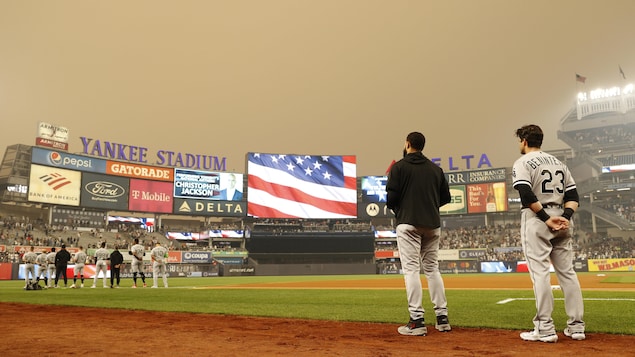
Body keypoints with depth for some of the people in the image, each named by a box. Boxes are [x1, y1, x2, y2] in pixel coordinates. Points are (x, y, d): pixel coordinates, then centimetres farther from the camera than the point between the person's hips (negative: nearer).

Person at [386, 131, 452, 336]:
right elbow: (446, 197, 12)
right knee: (432, 268, 12)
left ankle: (417, 321, -7)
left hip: (408, 223, -5)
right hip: (433, 224, 5)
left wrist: (394, 208, 11)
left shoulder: (399, 167, -2)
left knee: (411, 269, -4)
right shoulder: (436, 169, 13)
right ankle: (442, 318, 14)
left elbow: (392, 196, -9)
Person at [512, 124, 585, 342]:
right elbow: (573, 196, 10)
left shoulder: (523, 163, -3)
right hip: (560, 221, 7)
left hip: (536, 220, -7)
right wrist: (565, 217, -2)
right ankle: (576, 326, 13)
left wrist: (546, 218, -15)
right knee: (567, 272, 9)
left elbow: (527, 195, -19)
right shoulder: (558, 162, 18)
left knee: (540, 272, -6)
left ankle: (545, 329, -6)